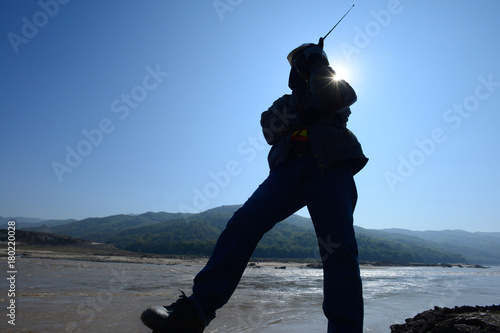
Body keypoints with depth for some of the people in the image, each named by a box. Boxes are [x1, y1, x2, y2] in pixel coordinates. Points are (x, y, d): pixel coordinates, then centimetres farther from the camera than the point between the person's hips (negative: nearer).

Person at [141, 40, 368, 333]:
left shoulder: (334, 87, 26)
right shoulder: (287, 102, 33)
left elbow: (332, 98, -2)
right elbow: (270, 131, 13)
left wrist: (319, 63, 12)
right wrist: (299, 108, 1)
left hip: (329, 169, -1)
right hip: (288, 170, 2)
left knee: (339, 251, -14)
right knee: (244, 223, -18)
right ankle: (197, 309, -19)